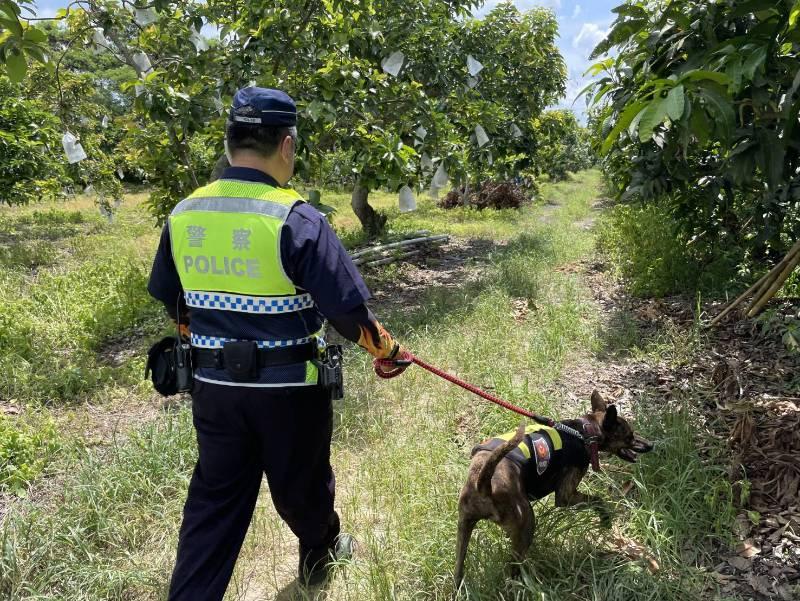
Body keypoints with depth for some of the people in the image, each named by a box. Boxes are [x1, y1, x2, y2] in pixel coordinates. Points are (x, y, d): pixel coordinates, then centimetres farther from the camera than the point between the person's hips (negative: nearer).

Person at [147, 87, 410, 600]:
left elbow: (172, 303, 10)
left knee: (214, 503, 18)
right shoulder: (295, 219, -20)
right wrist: (386, 350, 1)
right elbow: (347, 308, -18)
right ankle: (319, 555, 49)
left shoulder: (183, 214, -2)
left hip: (214, 387, 4)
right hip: (289, 389, -3)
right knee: (301, 486, 22)